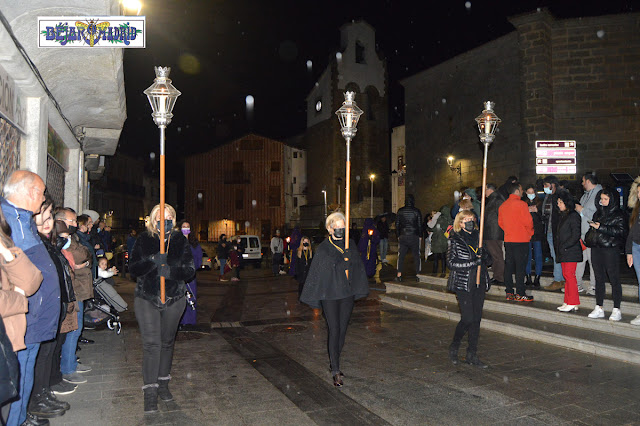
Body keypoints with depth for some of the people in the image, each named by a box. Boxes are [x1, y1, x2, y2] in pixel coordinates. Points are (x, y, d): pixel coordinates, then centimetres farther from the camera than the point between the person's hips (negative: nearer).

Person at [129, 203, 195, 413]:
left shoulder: (180, 240, -1)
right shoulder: (144, 240, -2)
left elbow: (190, 270, -5)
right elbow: (133, 268, -8)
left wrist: (171, 271, -23)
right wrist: (152, 262, -25)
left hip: (174, 299, 2)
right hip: (147, 299, -2)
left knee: (167, 341, 14)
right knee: (151, 343, -9)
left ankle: (163, 382, 30)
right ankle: (150, 391, -4)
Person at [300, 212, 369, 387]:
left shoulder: (350, 245, 6)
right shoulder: (323, 248, -6)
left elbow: (357, 267, 13)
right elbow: (315, 272, -3)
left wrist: (358, 290, 9)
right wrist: (314, 297, -3)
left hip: (347, 294, 4)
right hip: (329, 295, -4)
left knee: (342, 330, 9)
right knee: (334, 330, -6)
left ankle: (335, 364, 25)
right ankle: (336, 371, -3)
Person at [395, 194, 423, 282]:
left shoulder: (400, 211, 1)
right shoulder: (417, 211, -3)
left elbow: (397, 224, 4)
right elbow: (420, 225, 0)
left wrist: (398, 235, 11)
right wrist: (420, 236, 10)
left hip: (403, 236, 1)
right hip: (414, 236, -1)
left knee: (401, 256, 5)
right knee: (416, 255, 7)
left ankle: (399, 275, 1)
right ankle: (418, 274, 7)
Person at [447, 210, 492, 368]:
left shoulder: (479, 237, 12)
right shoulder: (455, 240, -3)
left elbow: (489, 260, 15)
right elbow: (452, 262, -12)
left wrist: (484, 256, -9)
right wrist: (473, 262, -18)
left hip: (479, 283, 5)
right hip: (463, 284, -5)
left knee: (476, 319, 5)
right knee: (467, 318, -9)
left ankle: (472, 355, 14)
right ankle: (454, 346, 15)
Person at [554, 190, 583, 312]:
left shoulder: (573, 216, -11)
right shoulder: (561, 216, 16)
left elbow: (576, 235, -15)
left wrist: (564, 247, -16)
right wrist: (557, 246, 10)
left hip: (571, 251, -8)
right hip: (563, 251, 9)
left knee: (569, 275, -8)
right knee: (566, 275, 9)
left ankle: (573, 303, -3)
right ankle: (568, 302, 14)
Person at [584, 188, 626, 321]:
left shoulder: (619, 215, -2)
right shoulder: (598, 213, 17)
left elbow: (620, 231, -14)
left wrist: (601, 227, -16)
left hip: (611, 249, -6)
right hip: (596, 248, 6)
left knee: (614, 279, -3)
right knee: (599, 278, 9)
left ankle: (616, 310, 3)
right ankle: (599, 308, 14)